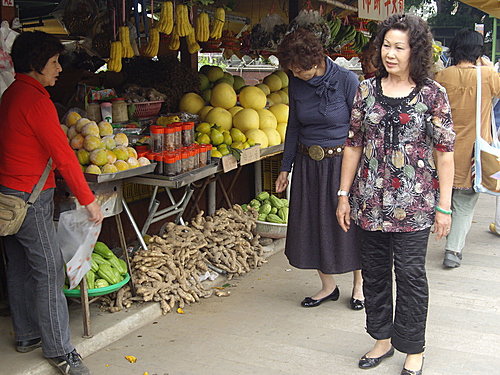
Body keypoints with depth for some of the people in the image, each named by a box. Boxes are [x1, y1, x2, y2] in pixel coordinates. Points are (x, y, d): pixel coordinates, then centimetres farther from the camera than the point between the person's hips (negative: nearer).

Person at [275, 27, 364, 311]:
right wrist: (286, 167, 11)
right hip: (308, 163, 5)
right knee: (312, 224, 9)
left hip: (341, 161, -5)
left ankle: (359, 285, 26)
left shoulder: (347, 80, -13)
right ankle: (328, 287, 27)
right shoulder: (297, 84, 2)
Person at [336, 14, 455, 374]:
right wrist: (344, 195, 6)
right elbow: (353, 144, 8)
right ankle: (383, 339, 32)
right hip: (371, 200, 4)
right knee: (374, 271, 13)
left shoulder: (433, 94, -4)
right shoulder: (366, 90, 4)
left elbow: (444, 152, -4)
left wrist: (444, 206, -6)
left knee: (410, 274, 3)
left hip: (413, 203, -3)